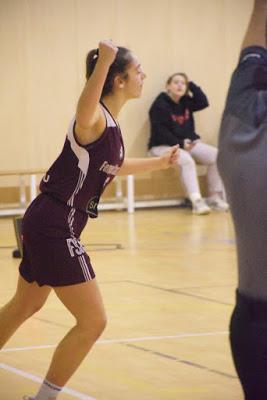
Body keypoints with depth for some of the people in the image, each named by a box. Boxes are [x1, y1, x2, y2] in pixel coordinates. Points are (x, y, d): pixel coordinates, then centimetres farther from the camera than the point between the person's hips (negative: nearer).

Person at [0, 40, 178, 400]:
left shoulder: (110, 122, 10)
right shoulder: (94, 119, -19)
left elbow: (113, 166, 31)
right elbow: (83, 112, -47)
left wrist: (159, 162, 32)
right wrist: (103, 64, -61)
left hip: (46, 224, 10)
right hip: (53, 226, -10)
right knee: (92, 321, -5)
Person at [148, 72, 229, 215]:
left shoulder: (186, 102, 11)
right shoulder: (160, 104, -11)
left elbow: (204, 102, 2)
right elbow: (159, 131, -17)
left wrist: (191, 85, -1)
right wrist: (180, 143, -23)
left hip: (187, 143, 7)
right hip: (162, 146, -7)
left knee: (215, 155, -13)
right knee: (186, 160, -37)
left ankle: (215, 197, -9)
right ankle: (197, 201, -44)